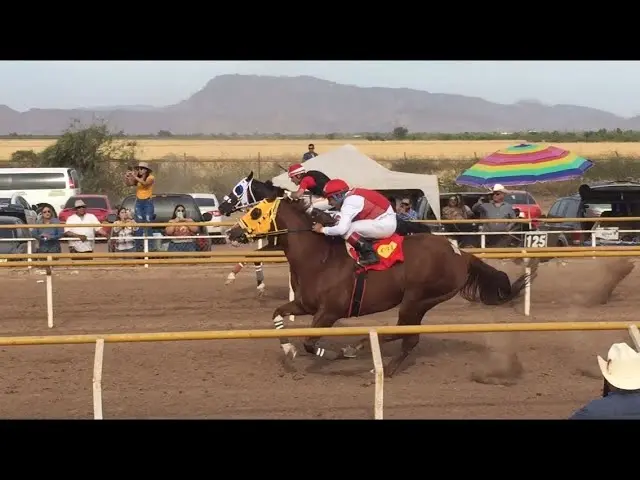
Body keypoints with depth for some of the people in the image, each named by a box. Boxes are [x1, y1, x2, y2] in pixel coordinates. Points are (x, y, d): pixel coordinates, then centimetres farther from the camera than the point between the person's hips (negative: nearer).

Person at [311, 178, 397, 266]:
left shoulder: (349, 202, -17)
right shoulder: (353, 195, 11)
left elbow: (341, 229, -24)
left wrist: (322, 229, -10)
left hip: (384, 225, -10)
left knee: (346, 230, -13)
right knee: (347, 225, 14)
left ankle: (369, 255, -10)